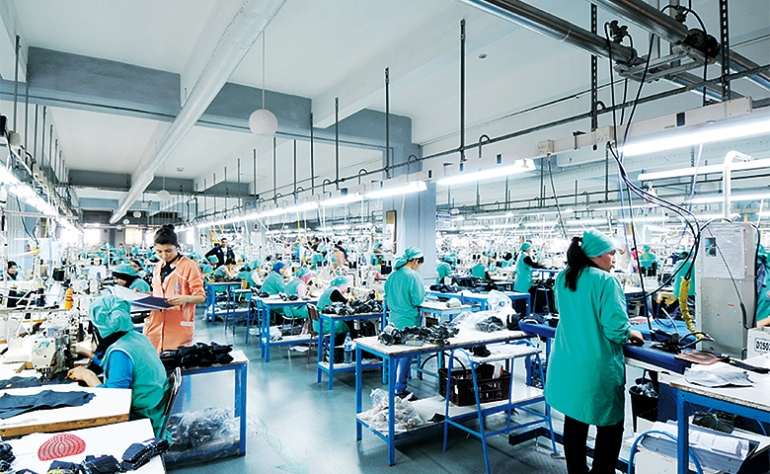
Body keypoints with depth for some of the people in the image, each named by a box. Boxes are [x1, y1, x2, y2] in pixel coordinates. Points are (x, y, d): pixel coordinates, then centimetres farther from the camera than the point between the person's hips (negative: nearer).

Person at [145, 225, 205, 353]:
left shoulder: (189, 266, -6)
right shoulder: (158, 267, 14)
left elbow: (201, 297, -7)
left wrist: (185, 298, -25)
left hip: (179, 327, -5)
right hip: (155, 325, 6)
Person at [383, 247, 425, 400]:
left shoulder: (392, 275, 6)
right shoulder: (413, 276, -16)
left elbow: (387, 297, 13)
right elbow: (418, 300, -16)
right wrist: (423, 290, 3)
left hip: (393, 318, 8)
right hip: (408, 321, -7)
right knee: (406, 356, 3)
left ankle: (395, 386, 28)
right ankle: (400, 390, 11)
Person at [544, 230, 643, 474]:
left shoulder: (562, 278, 5)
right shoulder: (606, 281, -16)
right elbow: (615, 328, -20)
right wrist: (631, 333, 2)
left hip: (567, 365, 6)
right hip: (596, 368, -6)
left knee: (574, 422, 18)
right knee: (610, 426, 12)